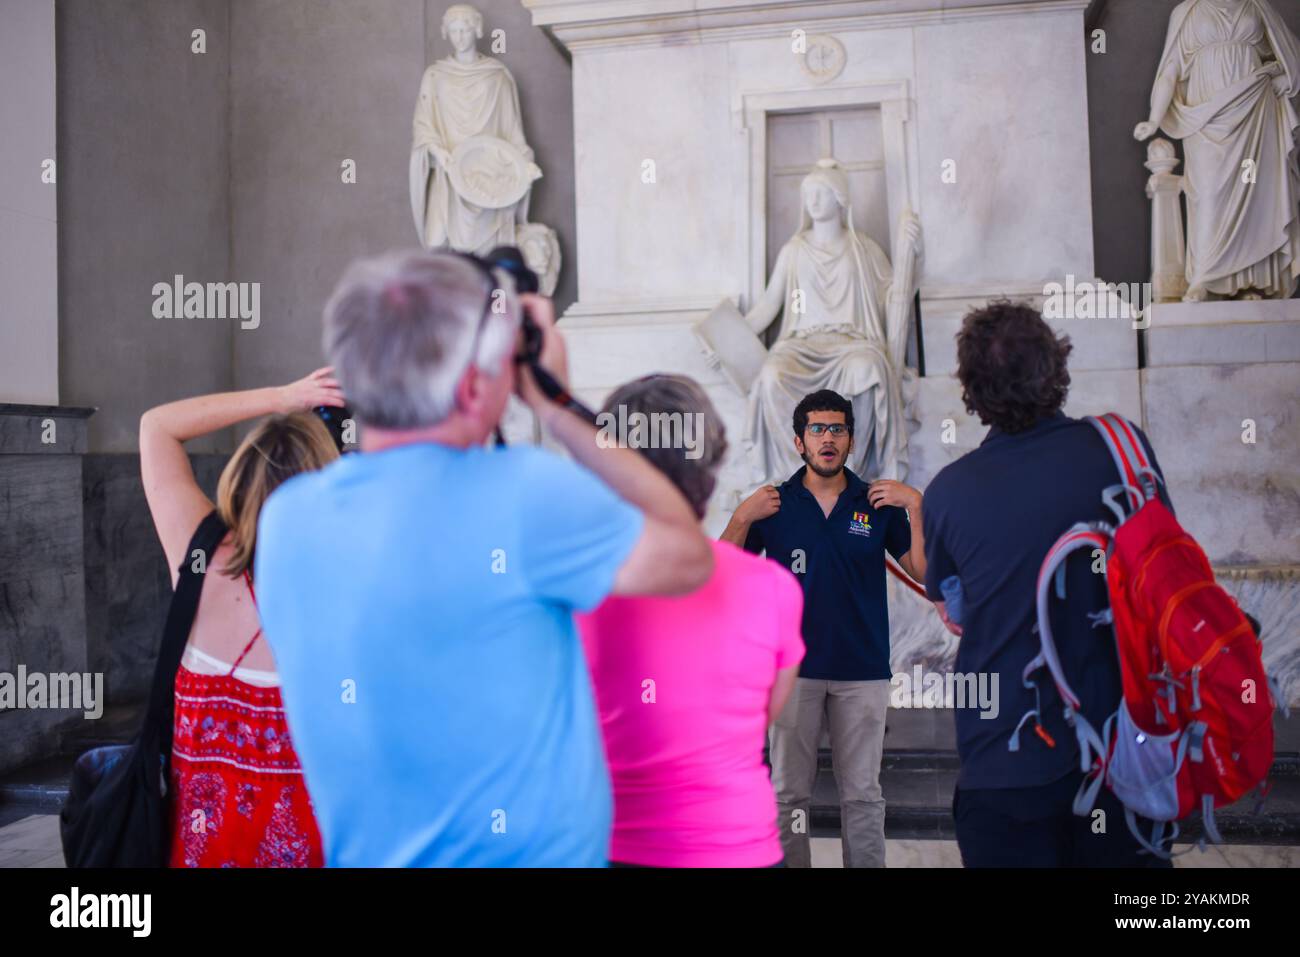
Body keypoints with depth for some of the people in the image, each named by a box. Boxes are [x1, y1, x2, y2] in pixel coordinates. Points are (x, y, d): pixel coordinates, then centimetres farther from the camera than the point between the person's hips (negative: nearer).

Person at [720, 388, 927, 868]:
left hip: (863, 669, 0)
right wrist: (742, 517, -11)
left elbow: (923, 569, -2)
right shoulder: (773, 505, 3)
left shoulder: (879, 503, 3)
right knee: (789, 792, 8)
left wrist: (916, 505, -10)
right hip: (795, 666, 0)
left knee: (862, 793, 9)